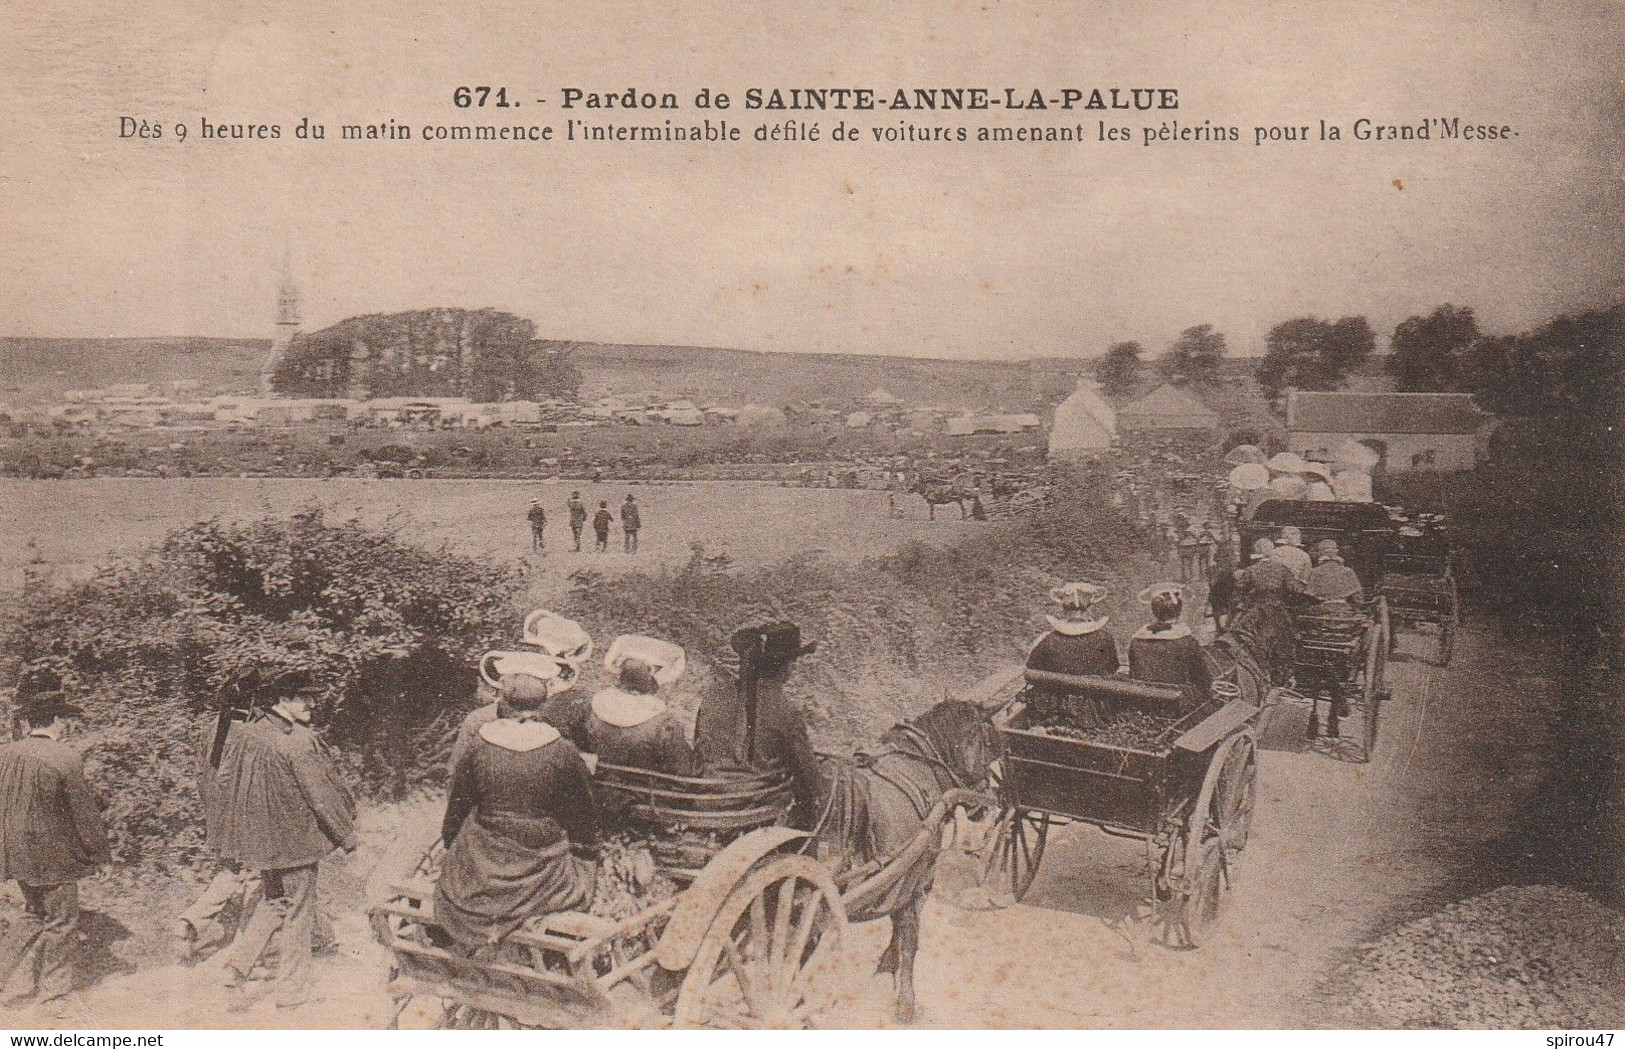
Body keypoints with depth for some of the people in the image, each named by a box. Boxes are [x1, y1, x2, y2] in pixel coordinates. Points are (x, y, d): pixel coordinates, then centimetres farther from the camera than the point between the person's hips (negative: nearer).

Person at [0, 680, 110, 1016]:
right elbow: (85, 812, -14)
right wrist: (101, 854, -3)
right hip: (54, 856, -6)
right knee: (60, 922, 8)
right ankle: (56, 995, 18)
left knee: (36, 913, 24)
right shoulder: (64, 758, -19)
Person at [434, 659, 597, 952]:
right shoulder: (563, 753, -15)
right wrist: (586, 836, 22)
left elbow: (457, 804, 2)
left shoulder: (479, 746, -12)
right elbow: (583, 818, -1)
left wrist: (449, 841, 22)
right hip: (542, 869, -2)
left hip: (482, 866, 2)